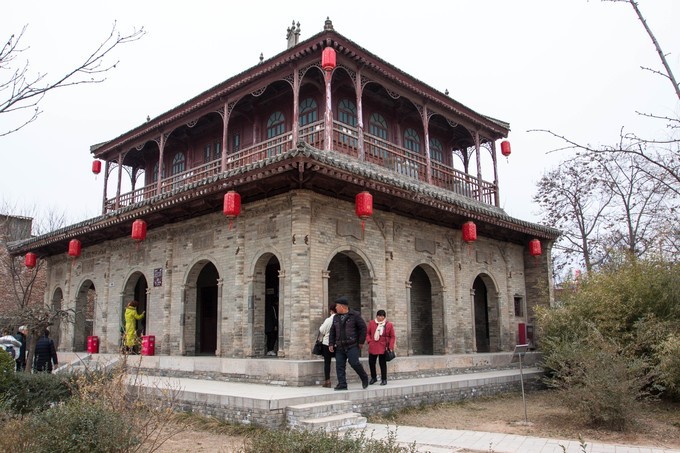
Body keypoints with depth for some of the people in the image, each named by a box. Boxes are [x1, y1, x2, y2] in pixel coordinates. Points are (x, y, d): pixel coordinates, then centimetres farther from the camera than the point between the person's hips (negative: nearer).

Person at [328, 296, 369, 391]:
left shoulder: (355, 315, -3)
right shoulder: (336, 317, 15)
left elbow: (363, 328, -3)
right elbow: (332, 332, 17)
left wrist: (361, 342, -6)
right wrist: (331, 344, 7)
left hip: (352, 346, -6)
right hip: (340, 347, 6)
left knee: (354, 363, -15)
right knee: (339, 365, 0)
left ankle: (364, 378, 10)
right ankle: (342, 384, 6)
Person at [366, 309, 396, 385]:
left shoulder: (389, 325, 0)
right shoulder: (371, 323, 4)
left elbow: (392, 337, 2)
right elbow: (367, 333, 11)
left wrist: (391, 347, -6)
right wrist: (369, 341, -5)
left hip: (383, 348, -2)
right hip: (373, 347, 3)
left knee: (382, 363, 1)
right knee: (371, 362, 8)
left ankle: (384, 379, 14)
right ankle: (373, 378, 27)